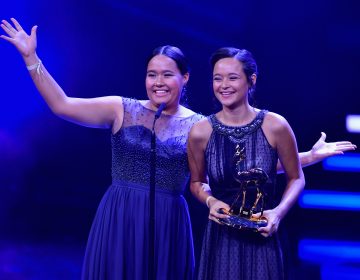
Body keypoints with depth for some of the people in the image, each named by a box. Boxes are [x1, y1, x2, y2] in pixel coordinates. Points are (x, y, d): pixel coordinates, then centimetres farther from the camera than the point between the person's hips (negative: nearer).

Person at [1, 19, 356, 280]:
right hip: (118, 221, 0)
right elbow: (62, 105, -2)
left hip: (167, 225, 1)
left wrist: (309, 156, -4)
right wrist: (31, 57, -7)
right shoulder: (122, 109, 0)